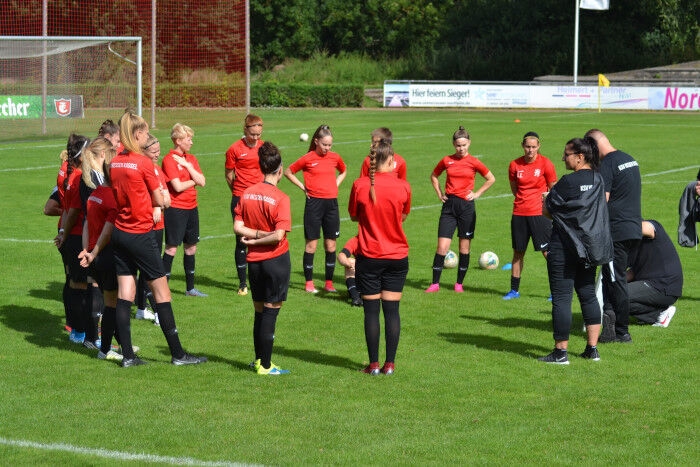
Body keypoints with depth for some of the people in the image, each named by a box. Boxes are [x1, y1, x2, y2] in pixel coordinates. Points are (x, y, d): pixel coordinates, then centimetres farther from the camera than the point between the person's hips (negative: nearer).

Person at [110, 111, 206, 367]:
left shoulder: (114, 163, 4)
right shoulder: (144, 163, -15)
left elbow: (116, 195, 12)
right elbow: (160, 201, -9)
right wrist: (160, 194, 11)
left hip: (119, 233, 6)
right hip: (140, 234, -6)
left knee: (124, 293, 7)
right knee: (161, 291, 2)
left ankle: (127, 355, 7)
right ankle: (178, 354, 7)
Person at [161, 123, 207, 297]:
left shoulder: (191, 159, 12)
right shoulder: (169, 160, -11)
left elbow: (202, 182, 1)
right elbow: (178, 186, -18)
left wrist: (187, 165, -8)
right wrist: (193, 180, -2)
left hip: (191, 207, 8)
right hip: (176, 209, -8)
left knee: (191, 248, 13)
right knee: (172, 248, -6)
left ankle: (190, 288, 22)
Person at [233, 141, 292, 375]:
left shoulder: (247, 193, 1)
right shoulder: (280, 198, -15)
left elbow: (237, 227, -2)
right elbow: (279, 235, -20)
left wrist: (254, 235, -5)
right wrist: (260, 239, -7)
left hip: (254, 260, 5)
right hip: (276, 260, -5)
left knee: (260, 311, 17)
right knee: (270, 312, 0)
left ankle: (259, 359, 25)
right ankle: (265, 366, 4)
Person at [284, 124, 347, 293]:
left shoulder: (335, 157, 6)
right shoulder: (308, 159, -4)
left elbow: (344, 171, 27)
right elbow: (288, 172, 6)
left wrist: (336, 184, 11)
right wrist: (303, 187, 0)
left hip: (331, 203, 4)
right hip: (314, 203, -3)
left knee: (331, 244, 5)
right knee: (311, 244, 1)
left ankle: (329, 282, 13)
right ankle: (309, 283, 9)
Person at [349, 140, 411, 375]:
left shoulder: (360, 185, -9)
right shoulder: (402, 186, -7)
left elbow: (353, 216, 5)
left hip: (368, 256, -1)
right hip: (397, 256, 1)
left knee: (371, 310, 5)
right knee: (392, 309, 6)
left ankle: (374, 364, 6)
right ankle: (390, 364, 7)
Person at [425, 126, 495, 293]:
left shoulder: (473, 162, -2)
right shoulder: (447, 161, 3)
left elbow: (491, 179, 8)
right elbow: (434, 176, 21)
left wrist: (477, 193, 1)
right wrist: (439, 193, 10)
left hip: (466, 205, -1)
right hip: (449, 205, 1)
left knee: (465, 247, 5)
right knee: (442, 246, -5)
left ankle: (459, 283, 15)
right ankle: (435, 283, 1)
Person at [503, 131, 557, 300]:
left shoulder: (545, 164, -6)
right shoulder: (515, 165, 2)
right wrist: (524, 200, 6)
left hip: (539, 213, -3)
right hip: (519, 213, 3)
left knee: (547, 251, -6)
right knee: (518, 252, 10)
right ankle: (514, 290, 20)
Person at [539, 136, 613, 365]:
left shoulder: (569, 182, -17)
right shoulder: (598, 180, 5)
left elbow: (546, 210, -10)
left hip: (565, 247, -8)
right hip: (590, 248, 8)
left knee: (561, 298, -2)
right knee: (588, 295, 14)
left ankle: (560, 351, 0)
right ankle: (592, 348, 15)